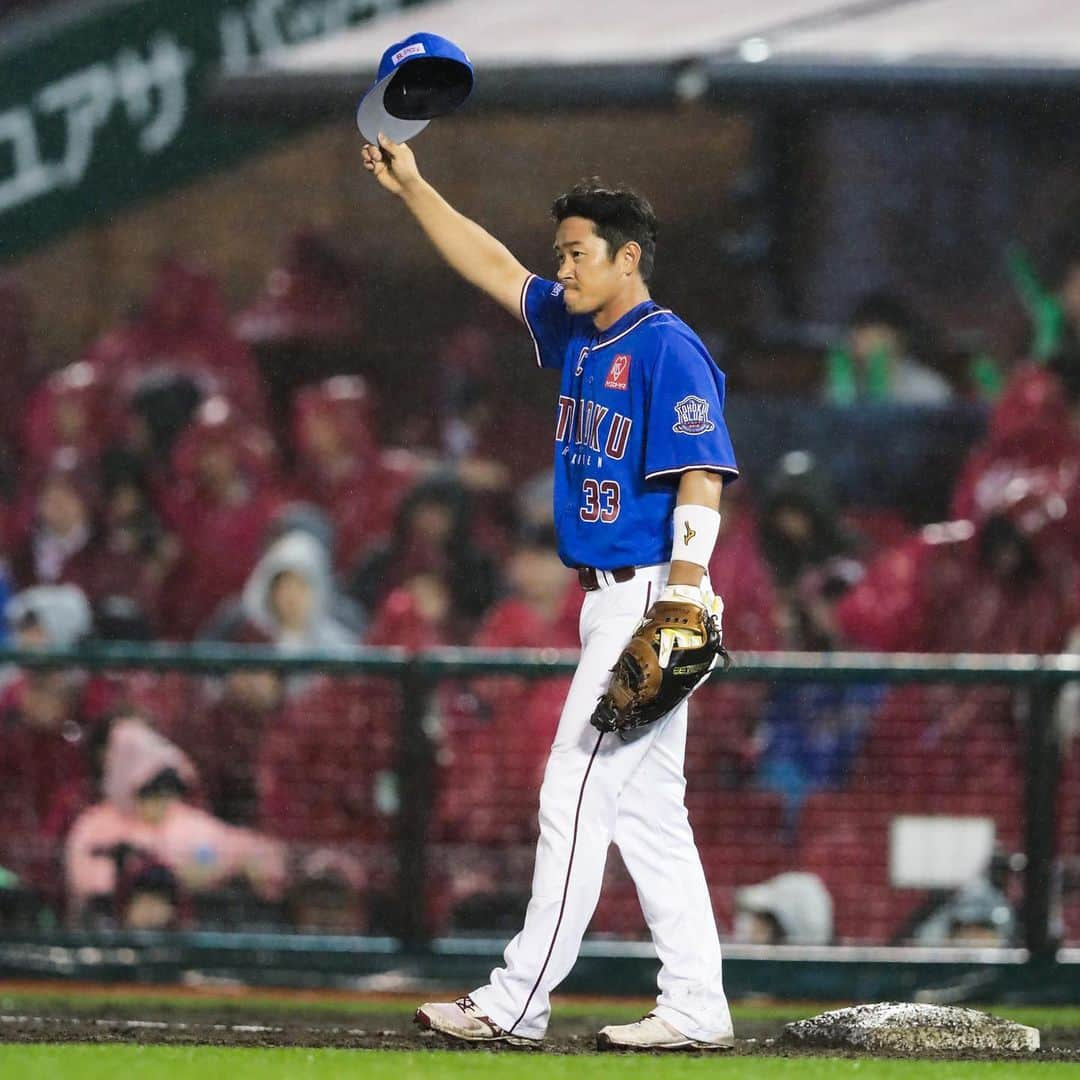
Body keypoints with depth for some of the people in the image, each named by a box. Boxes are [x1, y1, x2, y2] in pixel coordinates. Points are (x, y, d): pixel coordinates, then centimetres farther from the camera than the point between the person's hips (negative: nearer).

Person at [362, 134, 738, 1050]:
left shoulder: (668, 350, -13)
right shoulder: (576, 331, 13)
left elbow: (700, 484, -19)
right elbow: (494, 268, 25)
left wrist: (679, 611, -25)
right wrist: (413, 188, 20)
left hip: (650, 596, -10)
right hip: (613, 600, 10)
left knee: (577, 794, -8)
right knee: (645, 805, 8)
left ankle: (518, 1004, -6)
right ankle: (696, 1007, 8)